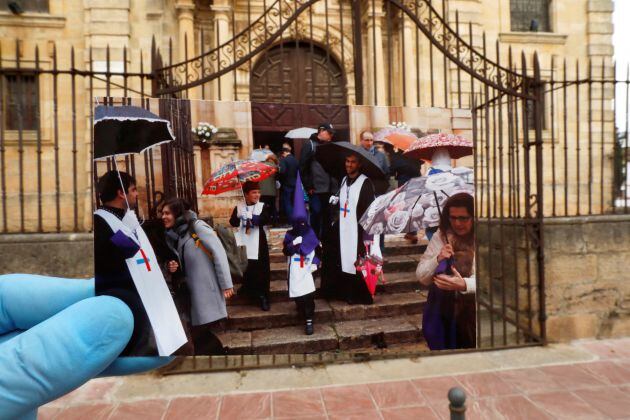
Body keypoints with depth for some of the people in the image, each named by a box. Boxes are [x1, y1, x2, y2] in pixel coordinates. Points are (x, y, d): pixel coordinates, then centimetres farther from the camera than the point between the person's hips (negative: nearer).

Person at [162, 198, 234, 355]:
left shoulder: (198, 226, -8)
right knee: (199, 334, 10)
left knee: (201, 336, -2)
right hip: (194, 290, 7)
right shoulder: (173, 235, 13)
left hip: (208, 288, -7)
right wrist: (173, 266, -2)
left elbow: (219, 253, -14)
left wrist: (226, 284, -17)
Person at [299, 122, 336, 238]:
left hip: (329, 189, 6)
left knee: (327, 216, 9)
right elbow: (303, 167, -7)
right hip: (316, 189, -5)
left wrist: (335, 184, 10)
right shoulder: (310, 145, -1)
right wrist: (308, 186, -11)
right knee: (316, 214, -1)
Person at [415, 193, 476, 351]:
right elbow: (421, 276, -2)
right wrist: (437, 260, -19)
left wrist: (463, 284, -36)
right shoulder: (440, 237, 0)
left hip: (473, 310, -2)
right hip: (442, 309, 2)